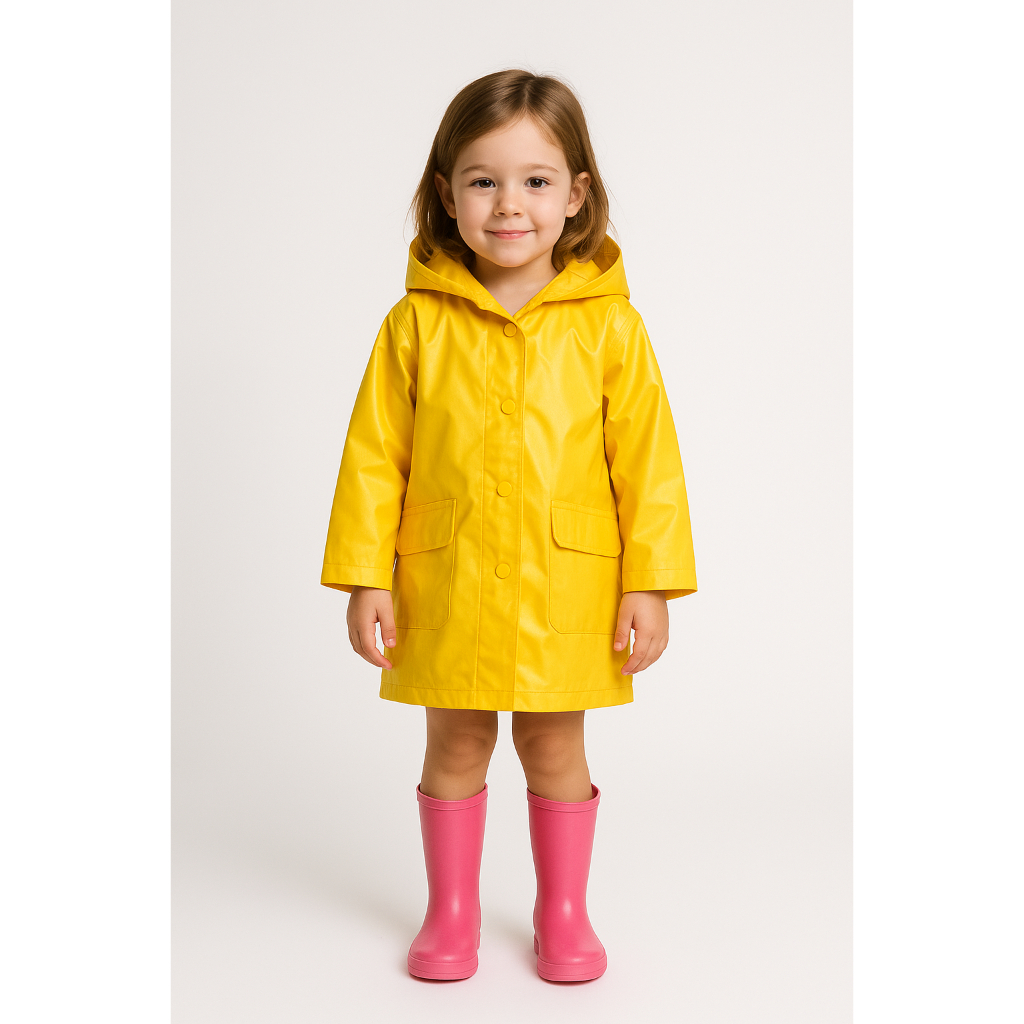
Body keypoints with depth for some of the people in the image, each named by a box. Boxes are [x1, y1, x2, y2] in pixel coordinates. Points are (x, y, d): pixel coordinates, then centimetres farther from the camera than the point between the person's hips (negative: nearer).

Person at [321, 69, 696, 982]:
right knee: (454, 748, 13)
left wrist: (650, 583, -5)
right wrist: (365, 577, -3)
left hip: (564, 588, 0)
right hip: (445, 588, 1)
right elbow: (373, 456, -1)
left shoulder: (608, 325, -5)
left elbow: (649, 458, -3)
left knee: (555, 749, 13)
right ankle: (452, 911, 32)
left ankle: (564, 912, 33)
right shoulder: (417, 323, -4)